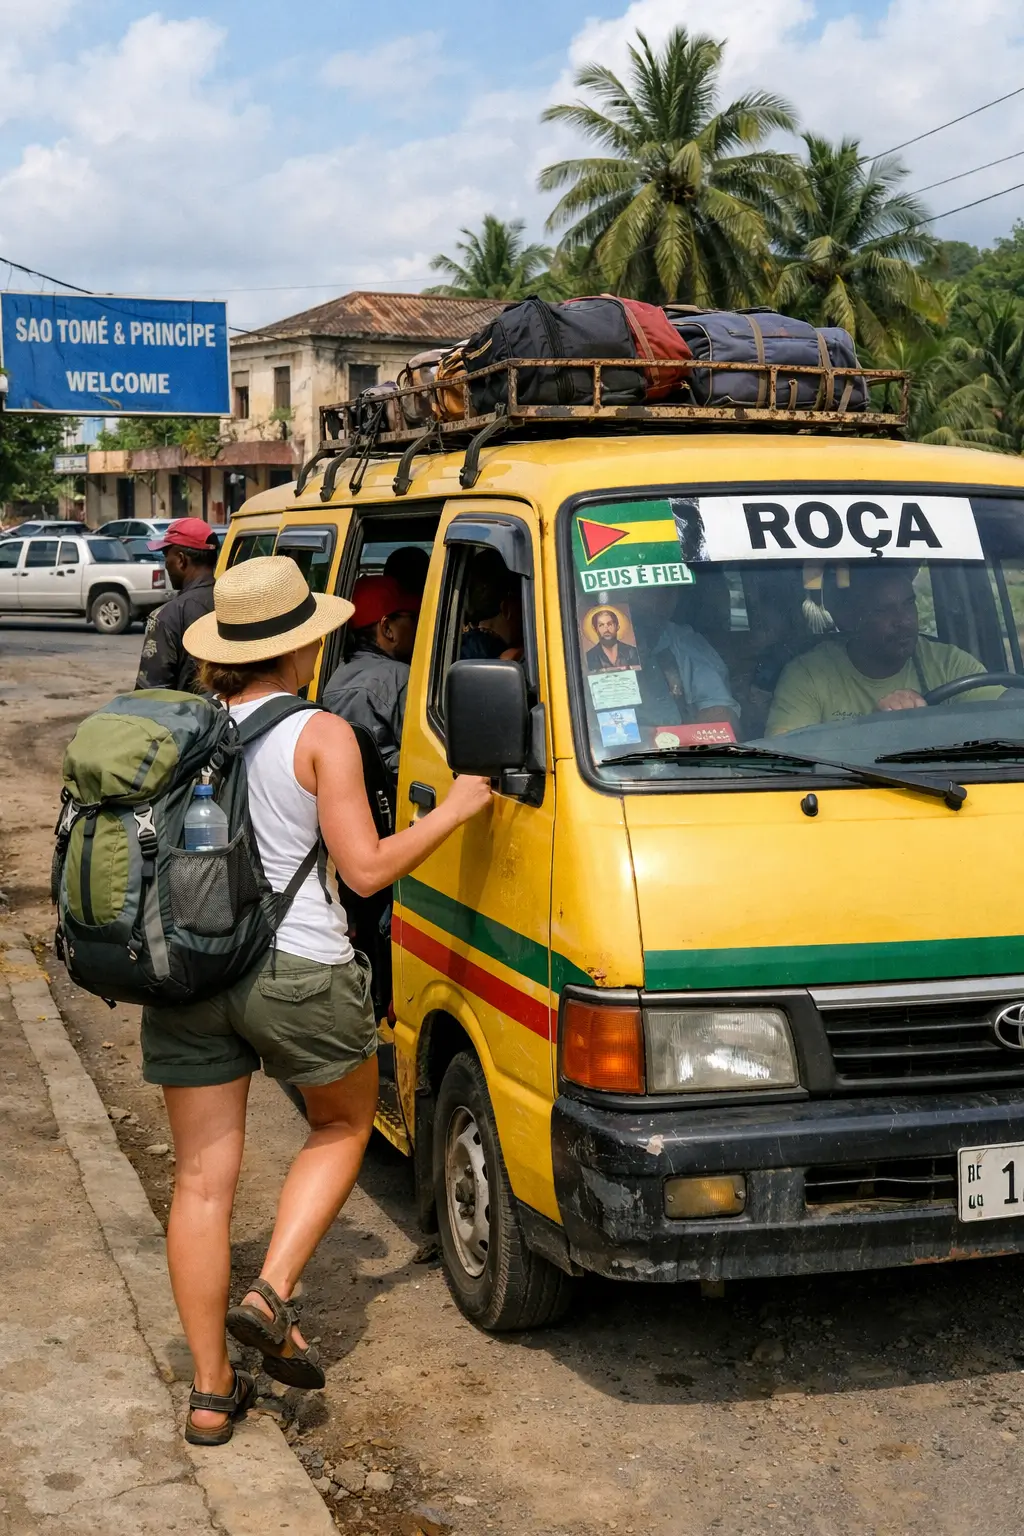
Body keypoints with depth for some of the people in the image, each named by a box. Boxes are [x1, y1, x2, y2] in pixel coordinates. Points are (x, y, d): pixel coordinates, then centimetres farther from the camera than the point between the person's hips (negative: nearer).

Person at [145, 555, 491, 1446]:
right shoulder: (321, 736, -7)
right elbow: (365, 869, -11)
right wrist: (455, 809, -1)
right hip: (297, 973, -4)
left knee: (203, 1179, 10)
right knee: (344, 1126, 22)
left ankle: (211, 1391, 17)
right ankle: (271, 1297, 5)